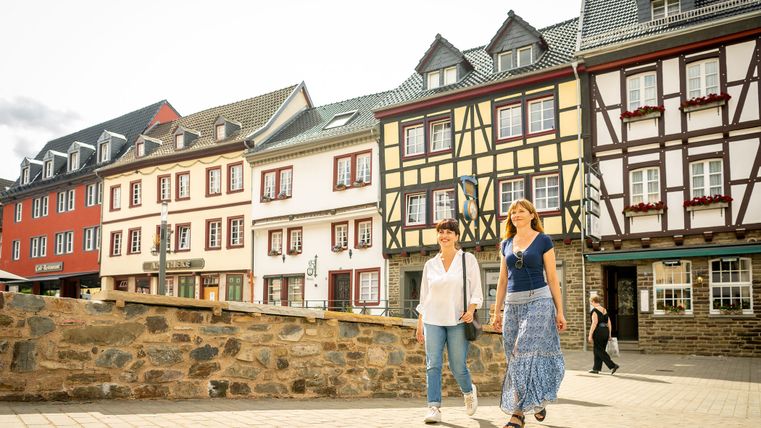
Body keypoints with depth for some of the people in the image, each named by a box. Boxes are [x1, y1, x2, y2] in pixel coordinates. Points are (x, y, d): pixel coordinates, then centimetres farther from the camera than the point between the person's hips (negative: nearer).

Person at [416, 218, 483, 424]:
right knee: (433, 364, -7)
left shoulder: (468, 259, 2)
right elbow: (424, 297, 13)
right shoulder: (430, 264, 9)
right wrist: (419, 325, 9)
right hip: (433, 320, 2)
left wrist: (471, 310, -16)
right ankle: (434, 408, -3)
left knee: (458, 366, 2)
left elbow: (476, 291, 1)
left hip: (458, 320, -2)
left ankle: (469, 391, 33)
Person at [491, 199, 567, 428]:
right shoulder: (506, 244, 13)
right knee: (515, 356, 5)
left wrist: (560, 311, -4)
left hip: (538, 301, -5)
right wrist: (497, 311, 11)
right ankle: (537, 399, 24)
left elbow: (552, 277, -1)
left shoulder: (543, 240, 0)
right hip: (513, 304, 5)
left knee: (526, 353, -11)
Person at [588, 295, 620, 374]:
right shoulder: (604, 310, 14)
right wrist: (610, 334, 21)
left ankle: (613, 366, -9)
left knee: (599, 351, -1)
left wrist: (590, 335, -14)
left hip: (598, 332, -8)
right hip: (606, 331, 8)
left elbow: (594, 323, -17)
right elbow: (609, 323, 15)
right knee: (598, 350, 15)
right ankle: (596, 368, 20)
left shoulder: (595, 310, -10)